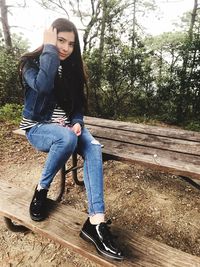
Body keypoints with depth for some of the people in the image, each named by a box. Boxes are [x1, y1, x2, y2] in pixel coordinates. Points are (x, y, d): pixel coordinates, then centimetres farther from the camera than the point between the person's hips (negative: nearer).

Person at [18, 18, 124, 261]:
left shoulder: (71, 68, 9)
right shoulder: (31, 63, -5)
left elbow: (77, 103, 10)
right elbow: (43, 86, -29)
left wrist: (77, 122, -10)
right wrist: (49, 48, -20)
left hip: (66, 126, 4)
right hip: (37, 127, -4)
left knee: (93, 148, -27)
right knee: (67, 138, -38)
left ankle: (96, 222, -28)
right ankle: (41, 190, -11)